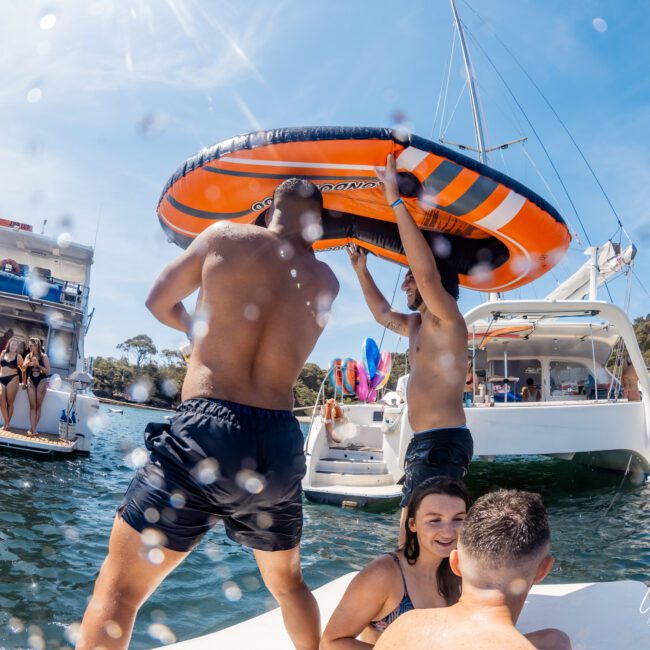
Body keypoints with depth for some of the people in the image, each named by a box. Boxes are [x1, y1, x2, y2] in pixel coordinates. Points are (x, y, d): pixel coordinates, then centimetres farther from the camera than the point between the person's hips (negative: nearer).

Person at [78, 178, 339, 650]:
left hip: (206, 431, -3)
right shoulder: (327, 282, 11)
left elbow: (159, 303, 16)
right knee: (288, 584, 26)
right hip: (280, 446, 4)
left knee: (117, 591, 7)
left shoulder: (226, 236, 4)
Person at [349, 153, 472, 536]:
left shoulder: (446, 320, -8)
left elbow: (427, 270, -24)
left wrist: (396, 201, -24)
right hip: (426, 443, 10)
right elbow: (382, 313, 37)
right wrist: (361, 270, 33)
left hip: (442, 442, -10)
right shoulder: (418, 326, 20)